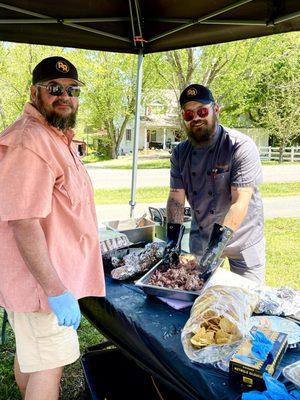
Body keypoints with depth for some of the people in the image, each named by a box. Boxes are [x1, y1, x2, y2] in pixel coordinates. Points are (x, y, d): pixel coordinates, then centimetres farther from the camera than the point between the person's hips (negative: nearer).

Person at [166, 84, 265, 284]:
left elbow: (240, 201, -27)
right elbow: (176, 198, -5)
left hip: (243, 239, -4)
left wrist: (219, 242, -35)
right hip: (200, 238, 4)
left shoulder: (241, 146, -19)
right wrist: (172, 238, -18)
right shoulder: (180, 153, -3)